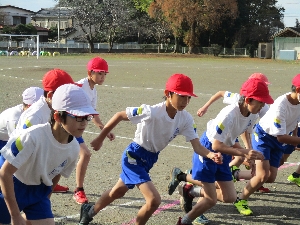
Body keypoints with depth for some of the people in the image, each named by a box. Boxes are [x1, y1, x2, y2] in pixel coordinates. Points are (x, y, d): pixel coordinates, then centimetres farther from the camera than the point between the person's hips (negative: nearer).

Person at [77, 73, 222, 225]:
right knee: (154, 200, -19)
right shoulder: (152, 112, -29)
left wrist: (211, 155, -36)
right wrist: (100, 139, -14)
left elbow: (197, 146, -15)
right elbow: (119, 116, -20)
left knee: (118, 192, 26)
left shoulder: (186, 119, -13)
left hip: (150, 159, 7)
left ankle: (90, 211, 52)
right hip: (134, 156, -7)